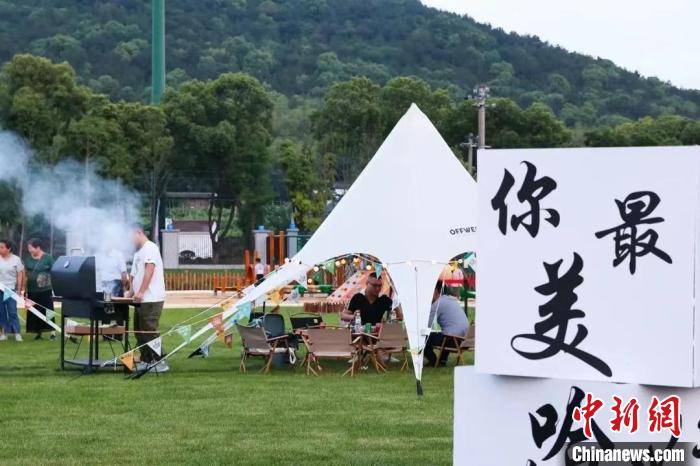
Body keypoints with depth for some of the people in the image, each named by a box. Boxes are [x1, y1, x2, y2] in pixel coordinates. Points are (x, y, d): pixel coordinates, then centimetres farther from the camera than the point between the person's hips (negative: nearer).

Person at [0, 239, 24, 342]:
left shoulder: (16, 259, -1)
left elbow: (20, 275, 1)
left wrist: (19, 289, -4)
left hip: (11, 289, -2)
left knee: (12, 311, -6)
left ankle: (17, 333, -3)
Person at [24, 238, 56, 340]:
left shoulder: (48, 258, -4)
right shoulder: (28, 259, 9)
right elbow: (25, 275, 14)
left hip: (45, 290, -5)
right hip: (32, 291, 5)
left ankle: (53, 333, -2)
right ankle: (38, 333, 15)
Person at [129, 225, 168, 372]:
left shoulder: (150, 248, -8)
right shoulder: (138, 252, 22)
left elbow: (149, 270, -19)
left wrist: (140, 292, -24)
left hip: (151, 299, -10)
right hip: (141, 300, 10)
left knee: (149, 332, -12)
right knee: (140, 332, 13)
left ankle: (160, 363, -9)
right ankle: (146, 360, 20)